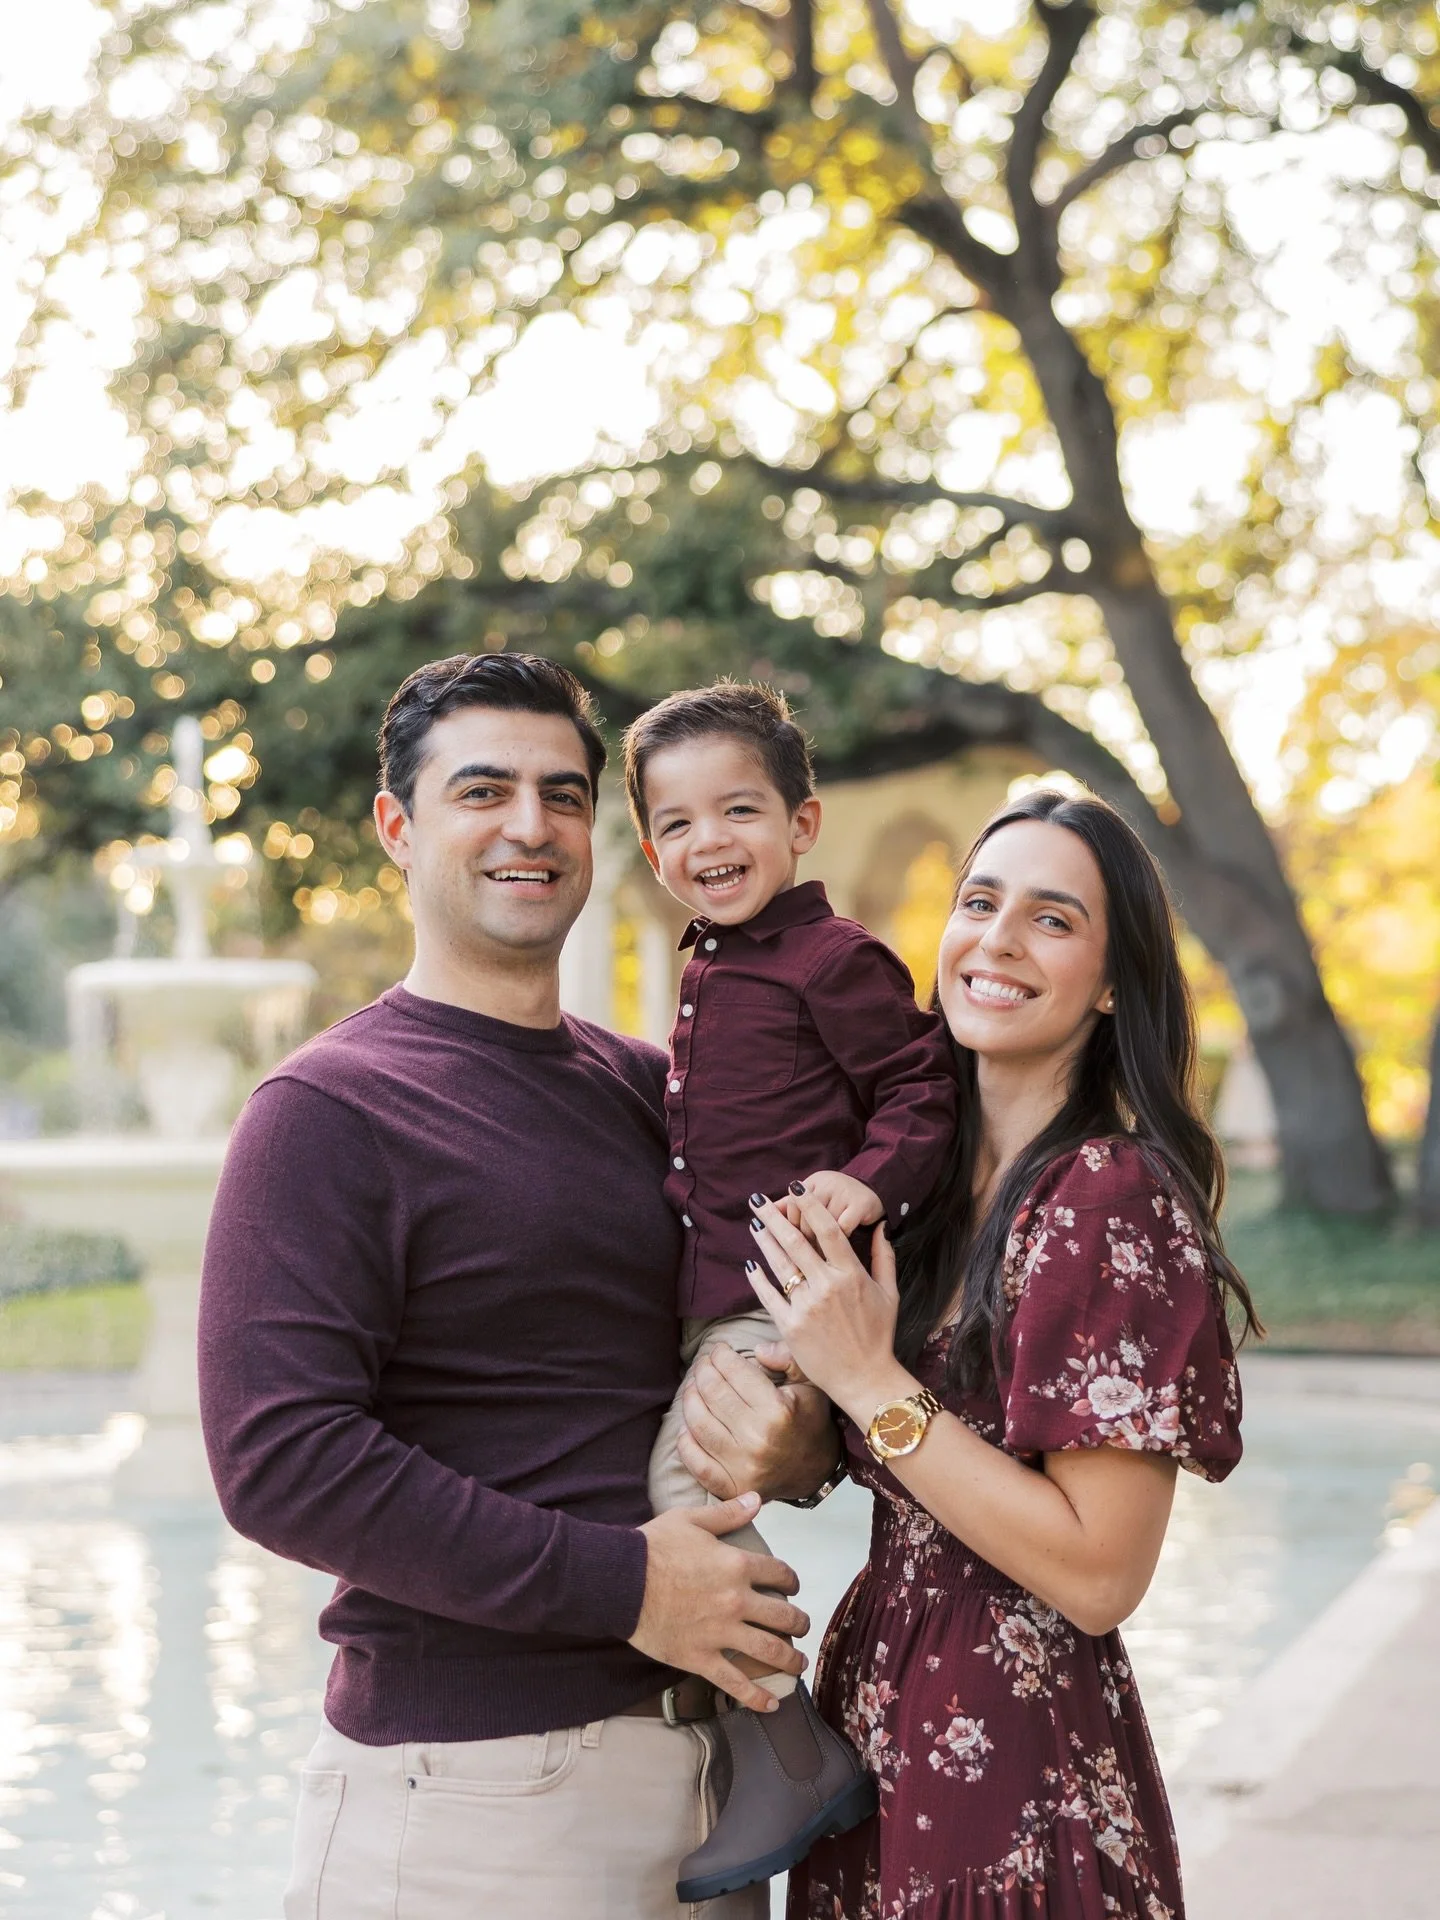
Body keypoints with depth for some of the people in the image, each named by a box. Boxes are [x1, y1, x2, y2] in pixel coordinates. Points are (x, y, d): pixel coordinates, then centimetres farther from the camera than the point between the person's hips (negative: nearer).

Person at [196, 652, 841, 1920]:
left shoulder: (645, 1089, 12)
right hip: (473, 1783, -6)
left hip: (698, 1749, 6)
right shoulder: (329, 1109, -8)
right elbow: (282, 1461, -18)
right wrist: (618, 1584, -18)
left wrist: (807, 1440, -2)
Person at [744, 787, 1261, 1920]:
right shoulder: (943, 1179, 5)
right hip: (883, 1720, 8)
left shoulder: (1114, 1199, -18)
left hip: (1016, 1763, -8)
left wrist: (868, 1381, -20)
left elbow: (1099, 1574, -22)